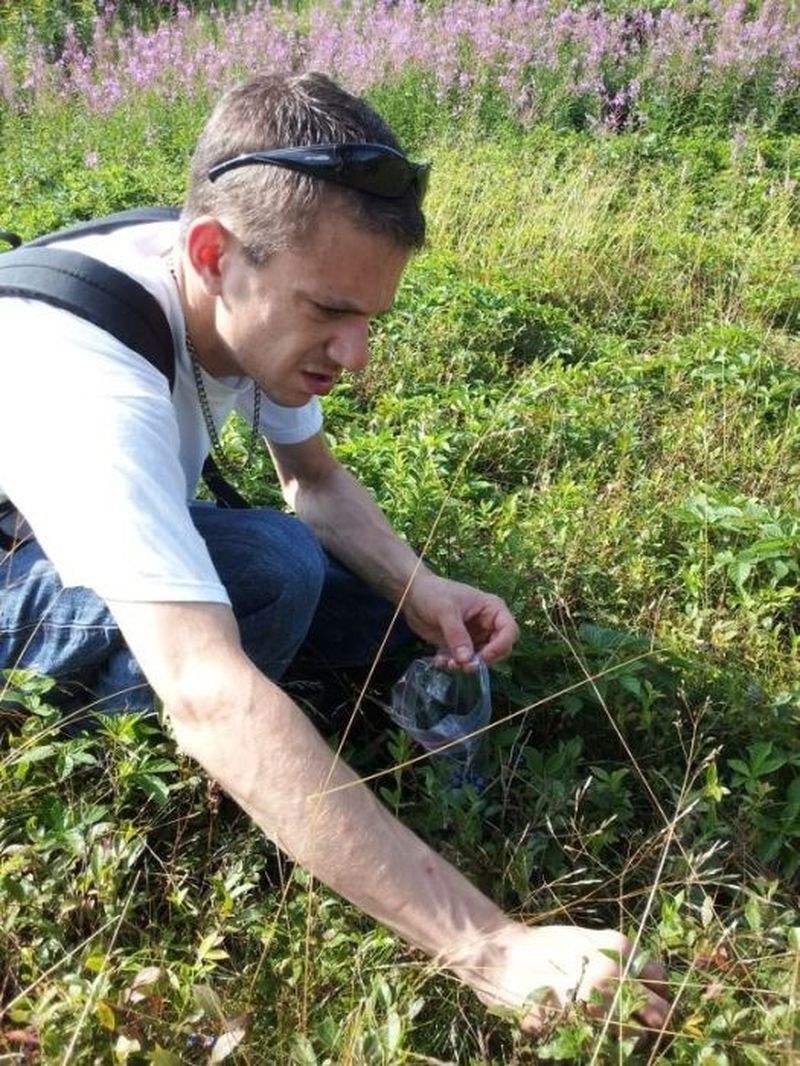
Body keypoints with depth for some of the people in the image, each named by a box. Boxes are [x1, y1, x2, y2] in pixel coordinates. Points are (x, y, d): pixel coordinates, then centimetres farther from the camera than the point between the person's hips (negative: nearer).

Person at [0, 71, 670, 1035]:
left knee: (387, 606, -6)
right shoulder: (89, 377, -40)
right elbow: (212, 699, -50)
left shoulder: (256, 294, -16)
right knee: (269, 571, -33)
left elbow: (314, 478, 0)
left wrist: (419, 589, -20)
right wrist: (488, 949, -51)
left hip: (130, 521, 7)